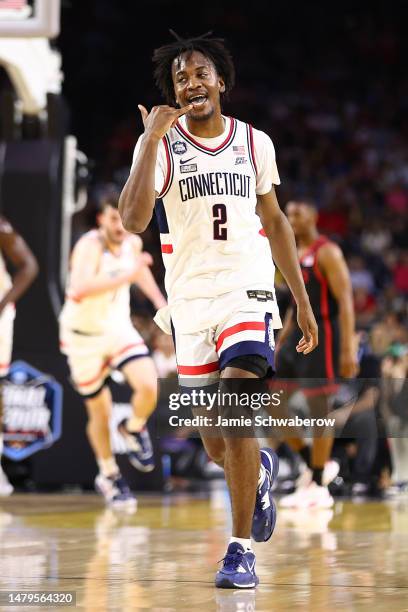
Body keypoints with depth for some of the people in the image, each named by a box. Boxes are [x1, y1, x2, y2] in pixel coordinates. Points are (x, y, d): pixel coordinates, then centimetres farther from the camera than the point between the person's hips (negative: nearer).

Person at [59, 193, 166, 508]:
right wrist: (125, 276, -43)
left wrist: (159, 300, 17)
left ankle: (134, 429, 13)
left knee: (150, 386, -20)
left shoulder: (132, 243, -5)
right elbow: (78, 290, -41)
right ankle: (109, 476, 31)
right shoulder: (90, 245, -24)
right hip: (84, 336, -4)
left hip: (119, 328, 4)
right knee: (100, 412, 7)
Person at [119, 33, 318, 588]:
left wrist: (303, 301, 14)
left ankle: (241, 548, -9)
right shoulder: (159, 143, -4)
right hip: (189, 300, 1)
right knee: (214, 441, 10)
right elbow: (133, 220, -19)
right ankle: (262, 469, 45)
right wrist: (152, 140, -25)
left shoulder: (255, 142, 5)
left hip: (247, 292, -1)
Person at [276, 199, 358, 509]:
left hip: (322, 336, -9)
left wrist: (348, 349, -24)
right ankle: (317, 466, 14)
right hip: (297, 335, 9)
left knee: (319, 408, -6)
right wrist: (280, 344, 19)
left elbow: (345, 301, -16)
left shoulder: (327, 252, -10)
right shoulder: (293, 255, 16)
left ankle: (318, 487, 0)